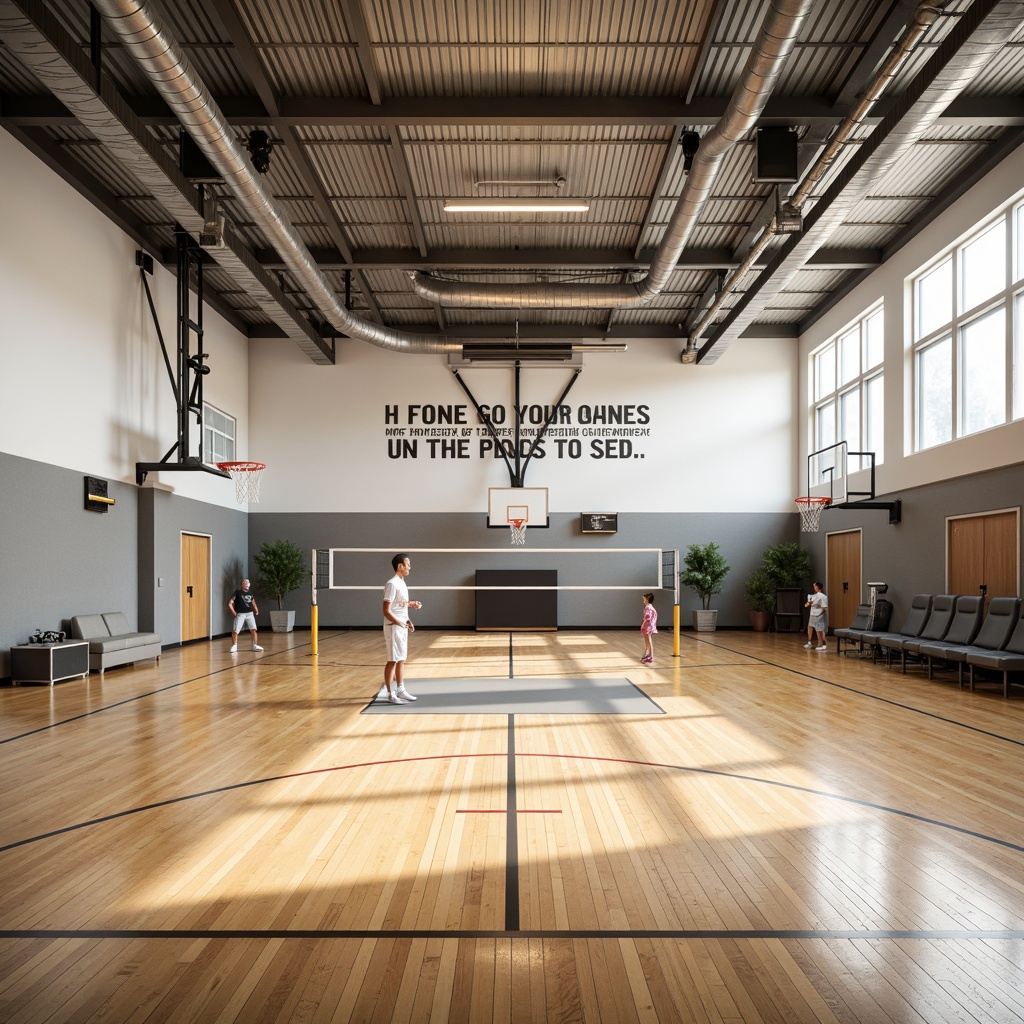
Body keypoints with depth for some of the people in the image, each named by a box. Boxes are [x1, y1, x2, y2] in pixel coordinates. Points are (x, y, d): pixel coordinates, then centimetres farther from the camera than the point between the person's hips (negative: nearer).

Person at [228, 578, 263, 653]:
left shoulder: (251, 593, 11)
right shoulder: (237, 593, -5)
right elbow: (230, 604, -6)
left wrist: (256, 610, 12)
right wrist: (234, 613, -12)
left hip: (250, 614, 4)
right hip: (240, 614, -4)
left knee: (253, 629, -3)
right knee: (235, 631, -7)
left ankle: (255, 645, 7)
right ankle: (234, 646, 8)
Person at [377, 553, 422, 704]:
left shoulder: (402, 583, 12)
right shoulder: (392, 584, -17)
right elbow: (387, 611, -19)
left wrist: (411, 604, 5)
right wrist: (402, 624, -18)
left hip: (402, 627, 9)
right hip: (394, 627, -9)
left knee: (401, 660, 14)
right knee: (392, 661, -3)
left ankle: (400, 690, 24)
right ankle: (390, 695, 4)